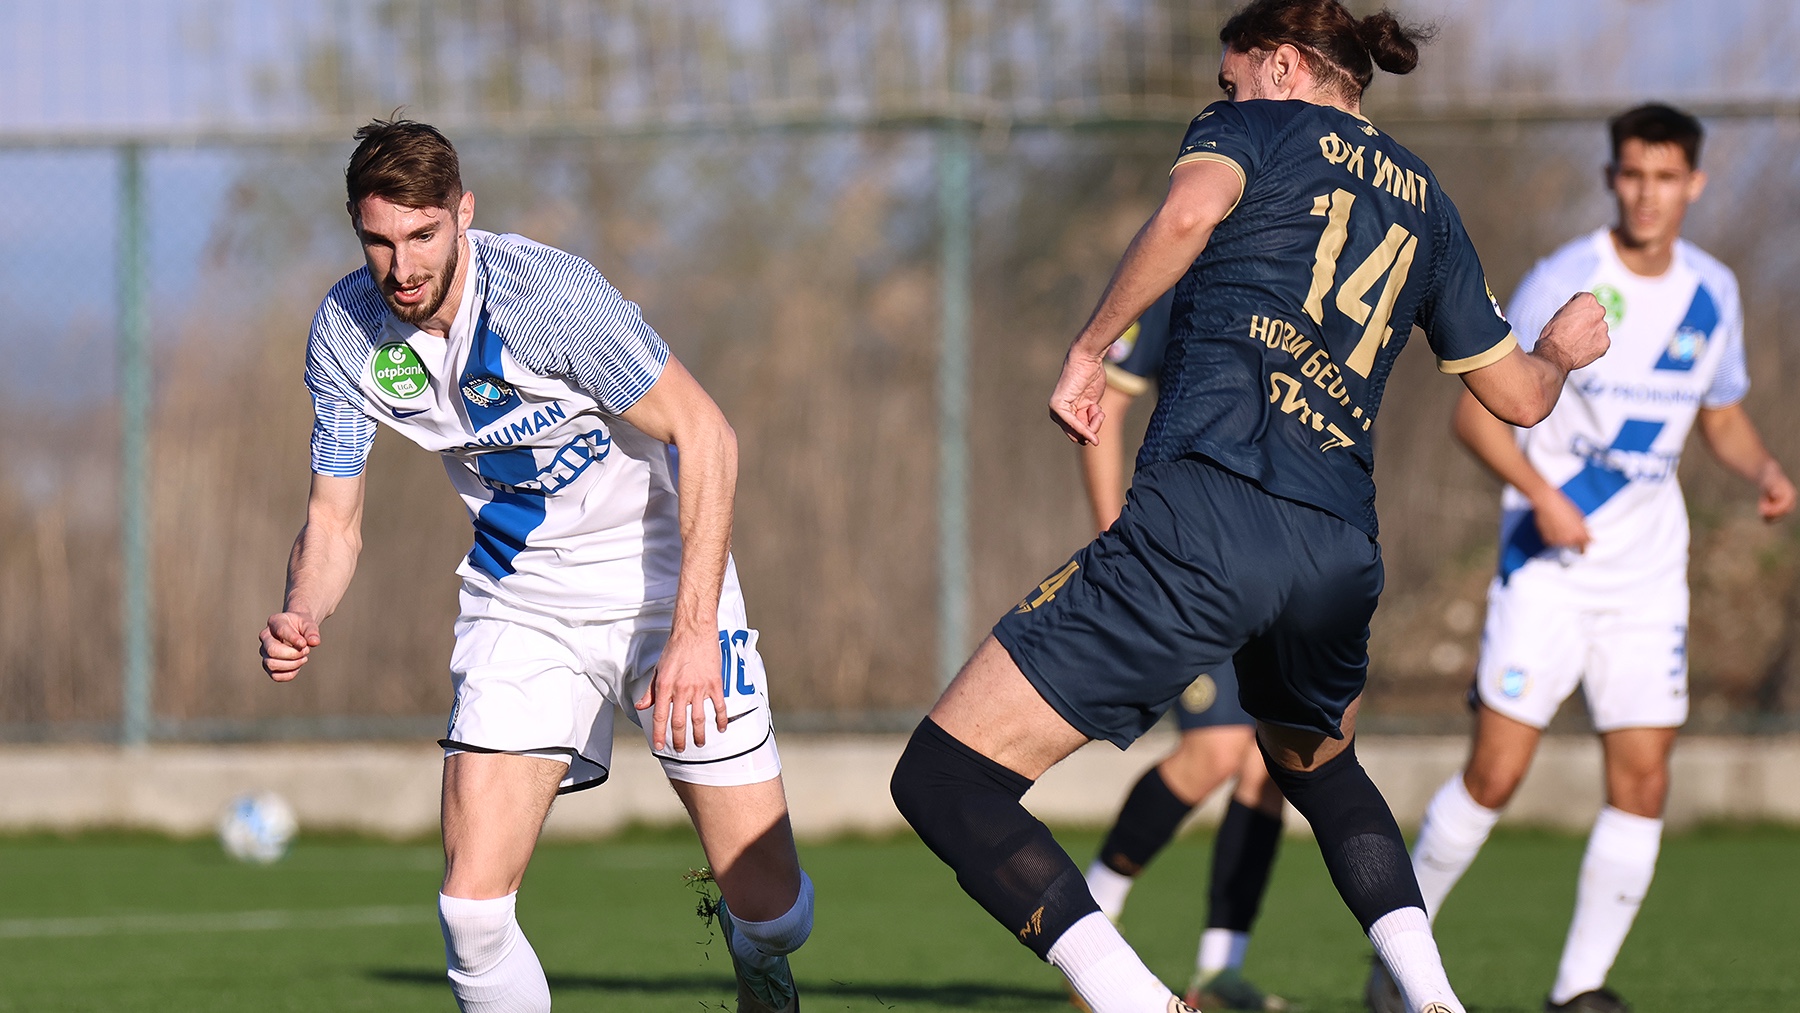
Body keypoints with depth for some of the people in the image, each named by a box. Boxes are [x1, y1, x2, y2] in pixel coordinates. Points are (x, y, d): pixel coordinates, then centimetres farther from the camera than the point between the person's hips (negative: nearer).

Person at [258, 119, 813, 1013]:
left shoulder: (551, 294, -27)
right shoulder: (344, 332, -12)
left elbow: (705, 436, -21)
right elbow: (334, 518, -1)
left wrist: (693, 630, -29)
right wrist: (300, 617, -24)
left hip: (661, 575, -3)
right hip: (518, 596, 3)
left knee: (772, 909, -3)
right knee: (472, 906, -16)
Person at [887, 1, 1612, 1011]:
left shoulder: (1260, 125, 11)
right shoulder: (1428, 205, 25)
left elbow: (1190, 210, -14)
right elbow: (1519, 396, 31)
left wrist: (1088, 349, -4)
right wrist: (1564, 350, 53)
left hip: (1209, 509, -7)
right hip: (1341, 551, 7)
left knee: (943, 777, -6)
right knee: (1316, 761, 39)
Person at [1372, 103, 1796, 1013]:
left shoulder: (1712, 294, 5)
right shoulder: (1562, 283, -10)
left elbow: (1722, 417, 18)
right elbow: (1478, 410, -9)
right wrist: (1541, 493, -24)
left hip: (1648, 572, 4)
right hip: (1548, 563, -4)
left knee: (1643, 781, -4)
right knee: (1495, 773, -8)